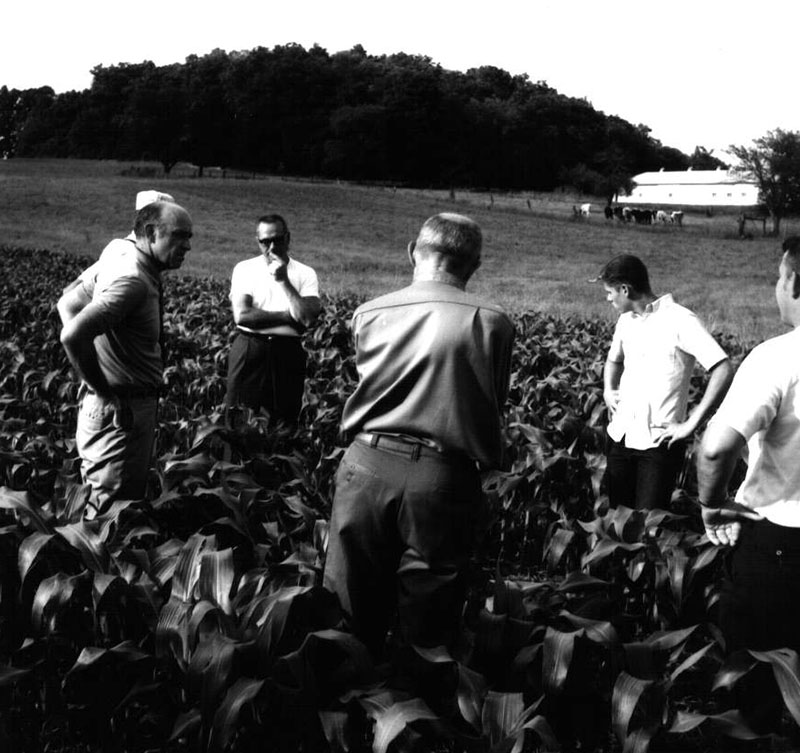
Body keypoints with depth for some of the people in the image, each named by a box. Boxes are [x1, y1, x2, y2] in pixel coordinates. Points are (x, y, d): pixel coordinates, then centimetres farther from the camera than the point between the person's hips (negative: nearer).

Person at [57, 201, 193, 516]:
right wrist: (103, 392, -19)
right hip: (119, 412, -10)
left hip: (132, 407, 10)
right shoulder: (133, 280, -22)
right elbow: (73, 336, -31)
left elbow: (67, 303, 20)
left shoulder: (120, 263, 8)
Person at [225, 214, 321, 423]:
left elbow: (308, 318, -11)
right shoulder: (244, 269, 4)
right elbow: (241, 315, -10)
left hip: (288, 353, 1)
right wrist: (289, 316, -8)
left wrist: (284, 281, -11)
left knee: (285, 421, 6)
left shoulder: (305, 274, 4)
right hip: (248, 351, -1)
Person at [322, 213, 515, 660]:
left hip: (368, 466, 2)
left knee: (351, 612, 15)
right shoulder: (492, 323, -5)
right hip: (445, 475, -2)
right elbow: (495, 404, 4)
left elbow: (368, 383, 12)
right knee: (429, 619, 10)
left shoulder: (370, 314, 2)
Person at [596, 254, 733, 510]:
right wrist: (608, 390, 10)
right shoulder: (625, 320, 9)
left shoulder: (680, 321, -13)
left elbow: (723, 371, -20)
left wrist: (690, 424, -20)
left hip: (659, 442, -7)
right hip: (620, 437, 7)